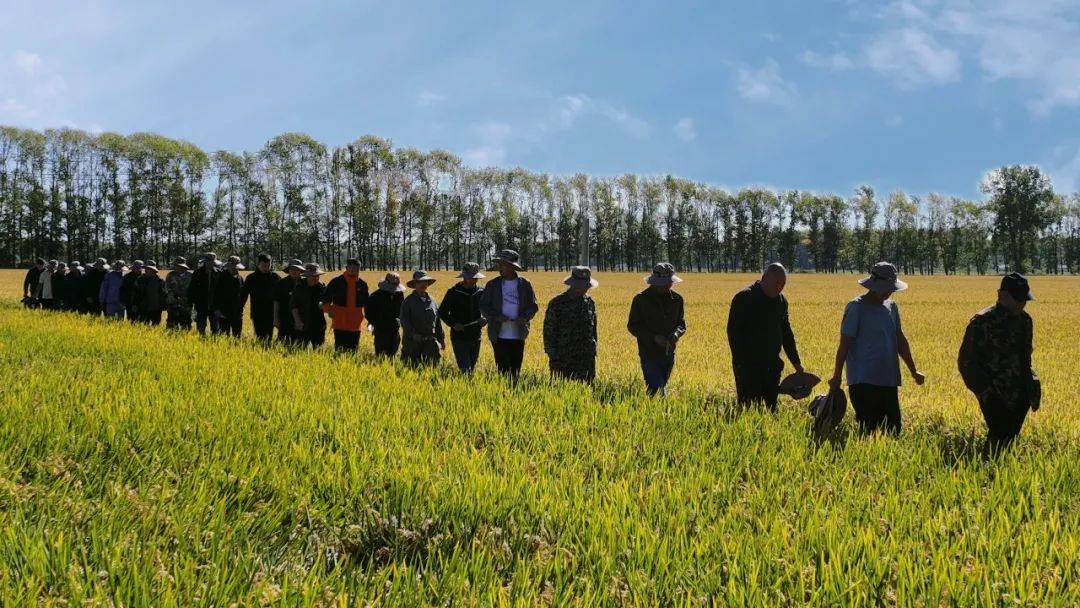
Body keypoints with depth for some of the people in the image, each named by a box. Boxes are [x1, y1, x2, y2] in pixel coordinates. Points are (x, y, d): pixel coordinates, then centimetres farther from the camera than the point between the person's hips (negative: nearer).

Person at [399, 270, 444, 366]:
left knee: (433, 363, -8)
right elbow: (404, 320, -8)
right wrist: (413, 334, -19)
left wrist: (441, 339, 16)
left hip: (430, 340, 3)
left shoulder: (432, 301, 15)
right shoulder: (408, 301, 1)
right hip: (412, 340, -3)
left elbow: (437, 321, 19)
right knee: (412, 366, 1)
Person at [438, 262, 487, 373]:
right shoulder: (453, 292, -4)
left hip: (476, 337, 4)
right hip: (459, 337, -4)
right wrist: (453, 323, -14)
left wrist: (485, 319, -7)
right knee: (465, 369, -12)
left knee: (472, 368, 13)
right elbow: (442, 312, 2)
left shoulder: (481, 292, 5)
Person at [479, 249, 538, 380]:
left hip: (518, 336, 1)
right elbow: (483, 306, 3)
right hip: (499, 336, -1)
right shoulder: (492, 285, 3)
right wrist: (497, 316, -15)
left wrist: (525, 317, -14)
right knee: (503, 369, -7)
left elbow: (533, 306, 6)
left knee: (515, 371, 9)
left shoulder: (525, 284, 4)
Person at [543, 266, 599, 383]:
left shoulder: (590, 302, 10)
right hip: (563, 359, -4)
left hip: (587, 358, 4)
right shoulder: (557, 303, -5)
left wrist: (594, 352, 15)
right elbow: (549, 332, -4)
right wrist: (553, 358, -8)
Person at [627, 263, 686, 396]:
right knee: (656, 388, -16)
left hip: (669, 354, 5)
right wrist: (654, 337, -15)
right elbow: (632, 326, -3)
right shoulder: (641, 299, -6)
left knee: (662, 387, 14)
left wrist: (677, 333, -10)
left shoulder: (676, 299, 7)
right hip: (649, 354, -5)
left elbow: (681, 323, 15)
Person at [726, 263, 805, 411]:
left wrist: (796, 361, 17)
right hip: (748, 366, -6)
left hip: (772, 365, 6)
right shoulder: (744, 298, -10)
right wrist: (740, 362, -17)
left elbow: (786, 332, 20)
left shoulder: (781, 301, 11)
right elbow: (733, 332, -12)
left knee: (771, 406, 10)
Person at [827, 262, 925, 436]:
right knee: (868, 430, -10)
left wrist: (913, 370, 18)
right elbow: (845, 344, -7)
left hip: (889, 381, 7)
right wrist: (837, 377, -8)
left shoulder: (891, 307, 14)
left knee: (893, 429, 6)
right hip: (863, 382, -7)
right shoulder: (856, 307, -7)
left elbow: (900, 340, 20)